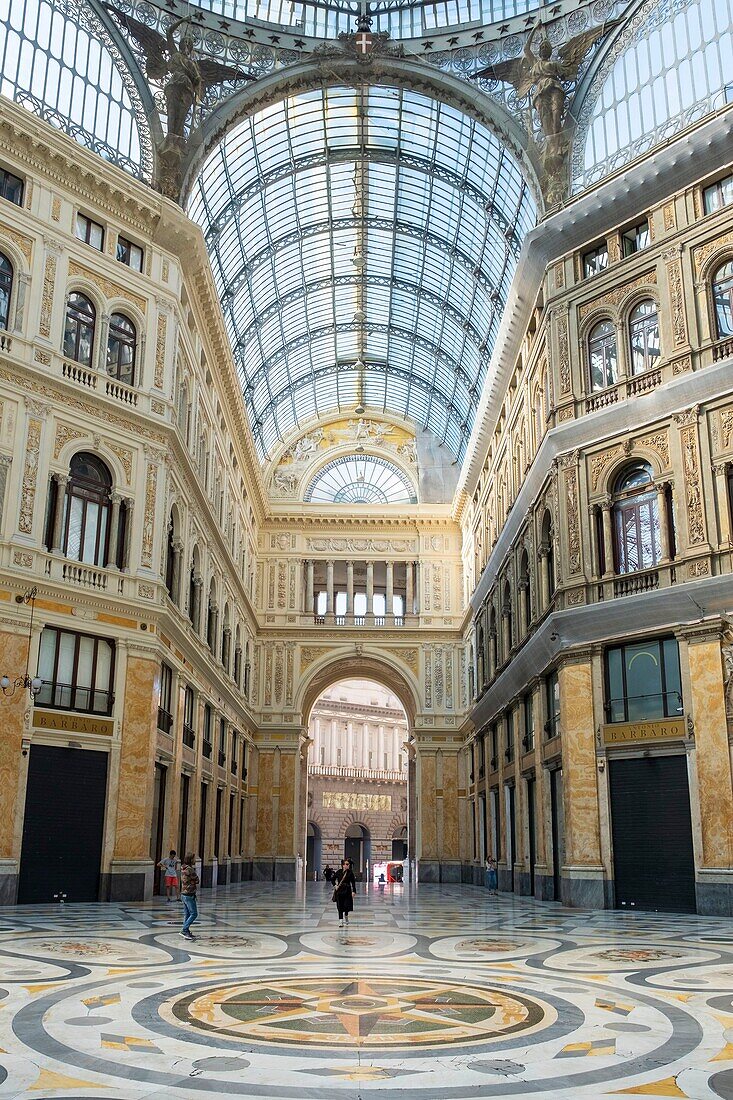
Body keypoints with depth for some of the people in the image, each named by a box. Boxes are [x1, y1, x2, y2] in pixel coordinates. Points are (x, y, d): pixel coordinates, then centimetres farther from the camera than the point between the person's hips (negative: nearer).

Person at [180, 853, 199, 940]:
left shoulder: (183, 869, 10)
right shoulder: (190, 869, -19)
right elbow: (196, 880, -12)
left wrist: (193, 883, 0)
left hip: (184, 893, 9)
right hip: (189, 894, -9)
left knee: (187, 914, 13)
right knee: (194, 914, -5)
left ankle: (187, 933, 16)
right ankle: (184, 930, -9)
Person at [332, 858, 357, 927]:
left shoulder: (350, 873, -3)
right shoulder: (339, 872, -1)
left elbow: (353, 882, -2)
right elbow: (333, 879, 14)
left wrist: (353, 891, -8)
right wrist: (335, 885, 1)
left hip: (347, 890, 0)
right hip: (339, 891, 0)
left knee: (347, 905, 2)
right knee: (340, 907, -1)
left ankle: (346, 916, 35)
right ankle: (341, 921, 3)